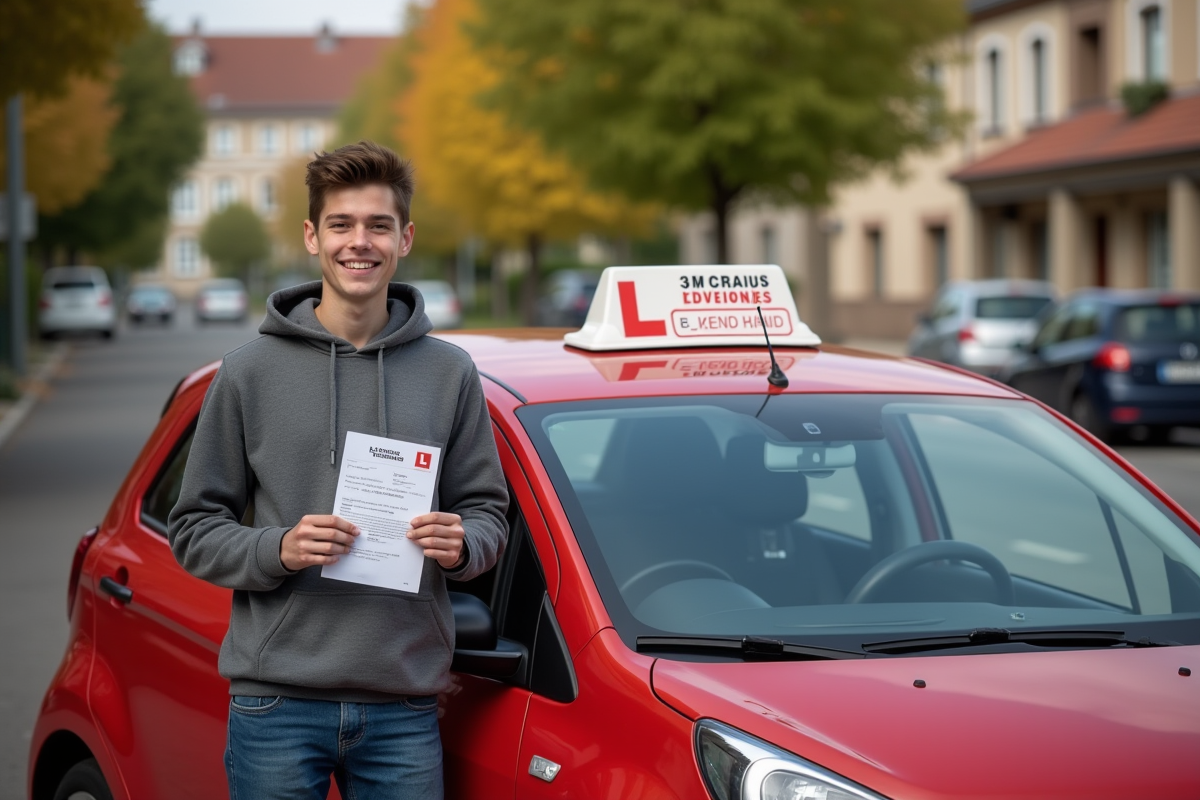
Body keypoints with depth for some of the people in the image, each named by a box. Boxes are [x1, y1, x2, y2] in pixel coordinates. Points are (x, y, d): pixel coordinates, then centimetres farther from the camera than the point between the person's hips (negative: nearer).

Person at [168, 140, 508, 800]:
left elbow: (488, 511, 13)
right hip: (277, 699, -2)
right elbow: (194, 529, 3)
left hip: (405, 706, 2)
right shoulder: (250, 372, 3)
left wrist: (462, 543, -10)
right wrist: (278, 549, -16)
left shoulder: (448, 373, 9)